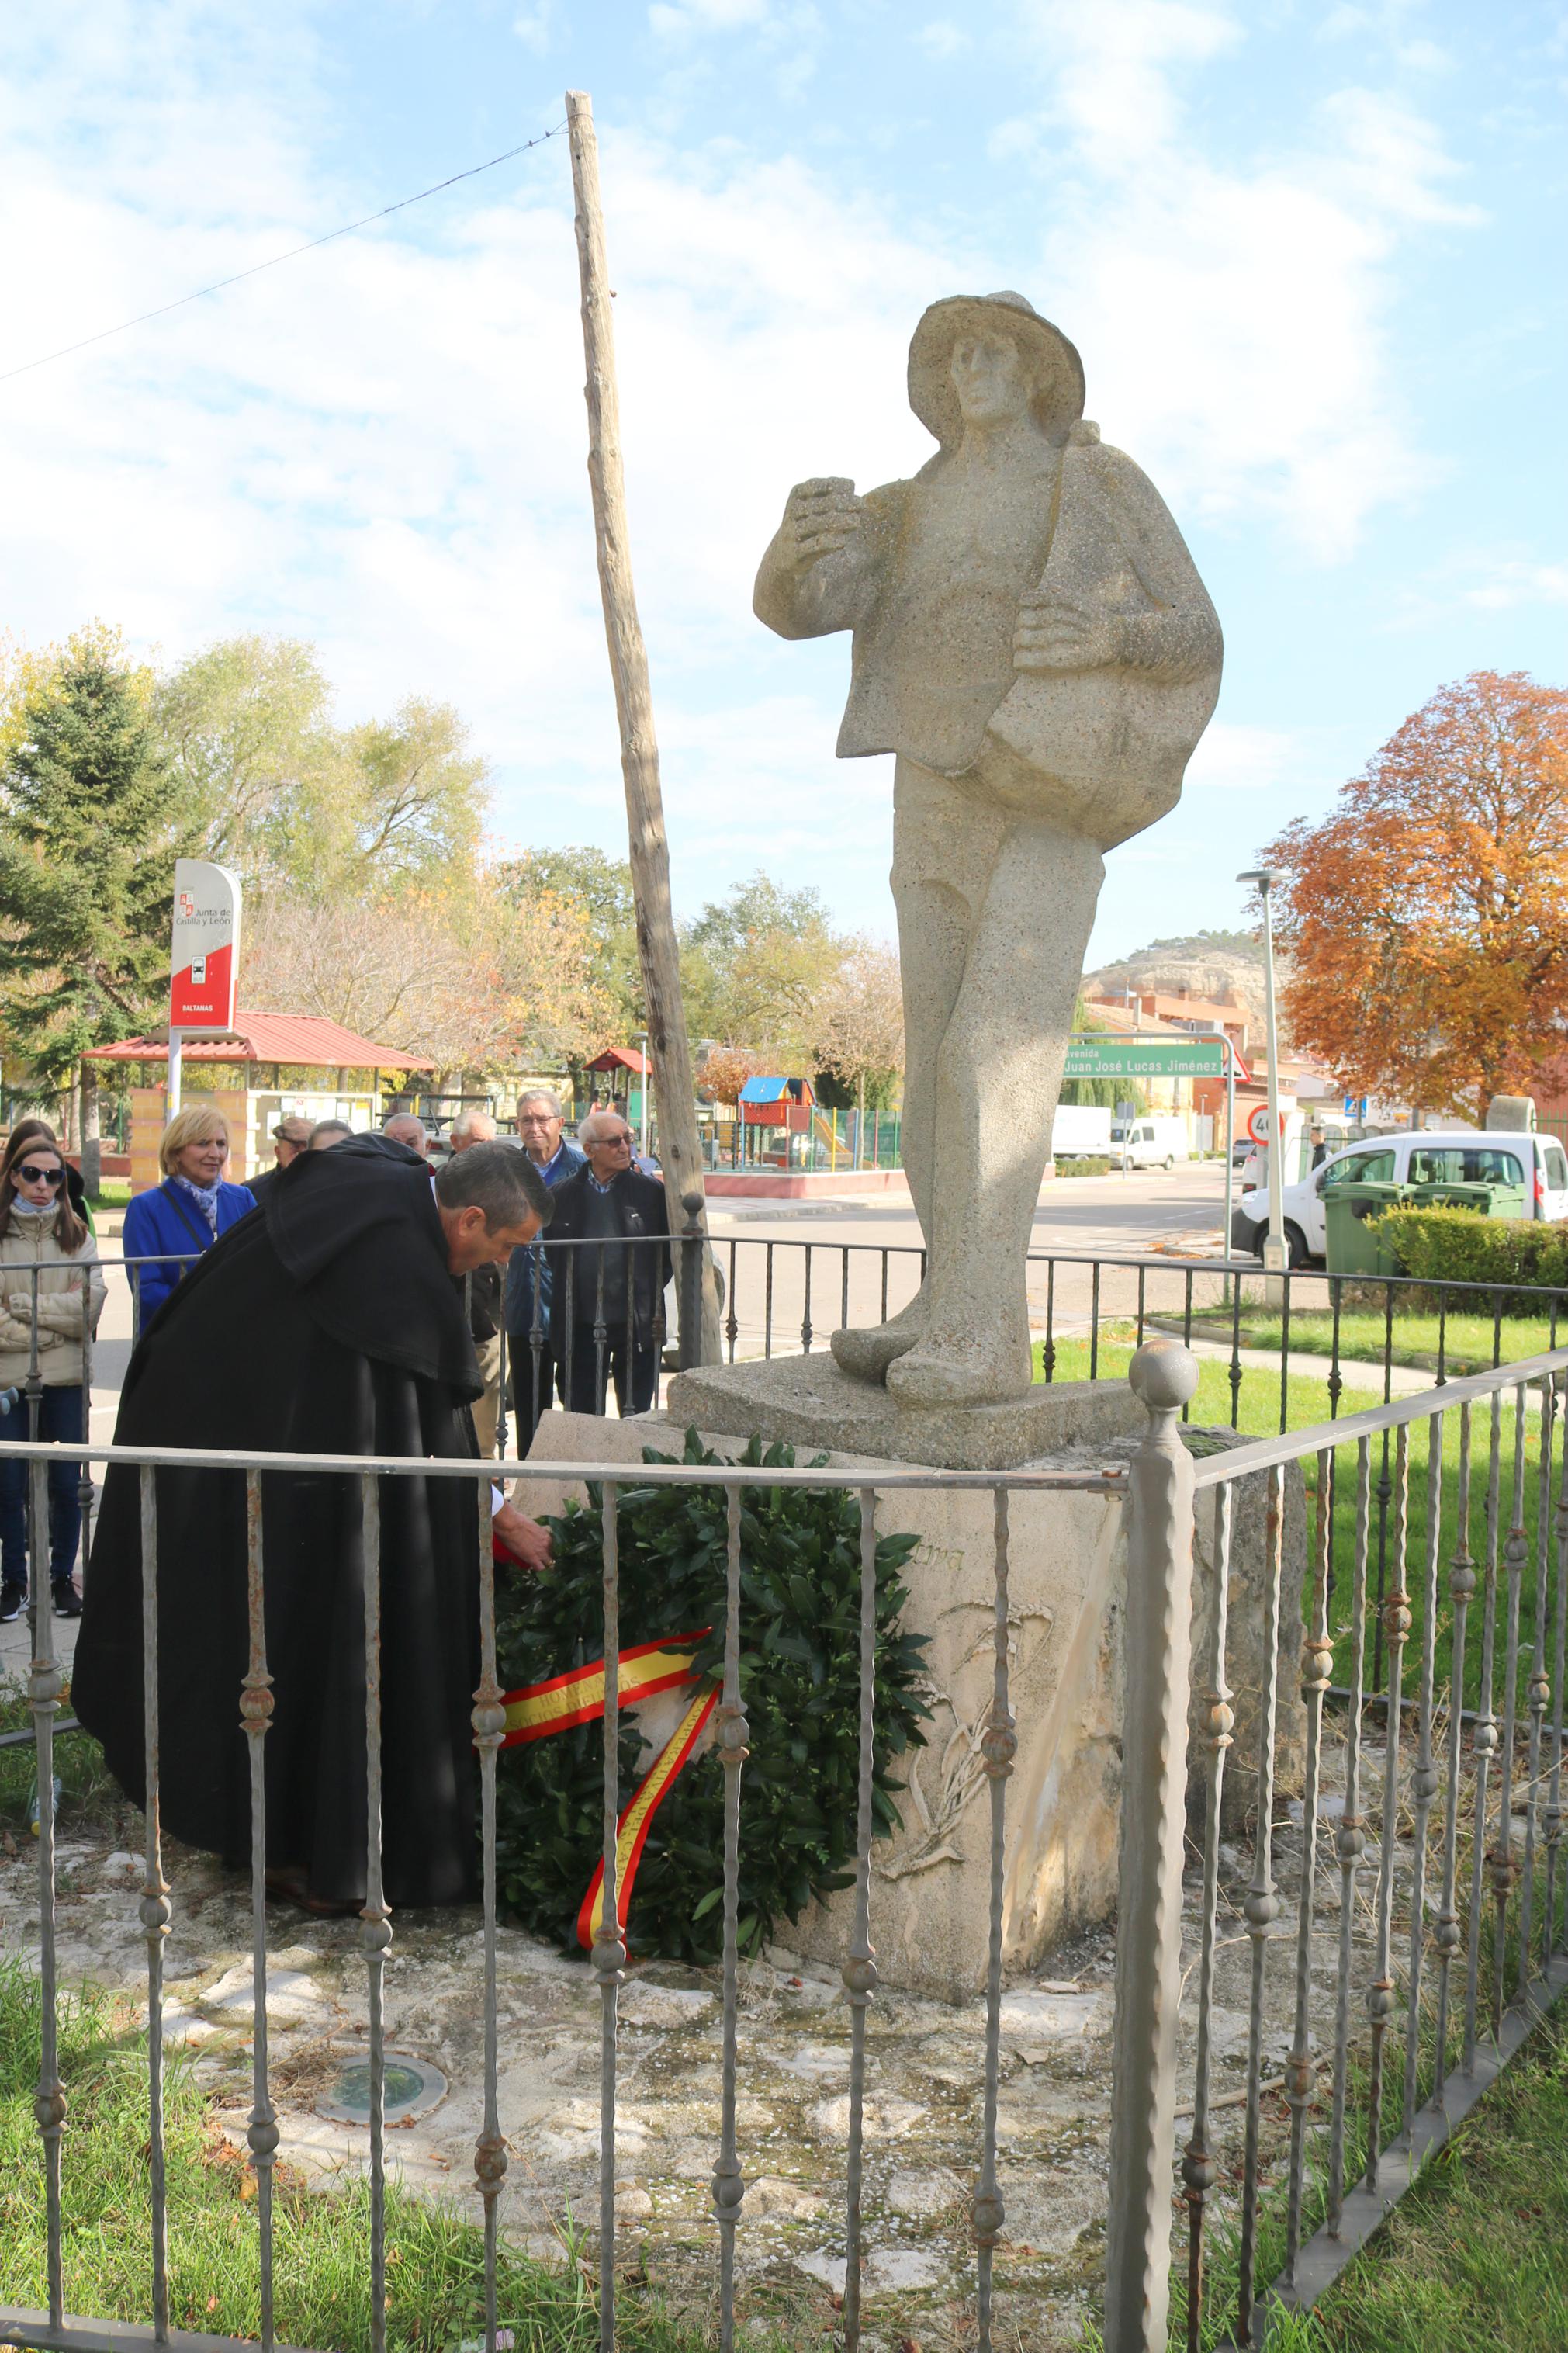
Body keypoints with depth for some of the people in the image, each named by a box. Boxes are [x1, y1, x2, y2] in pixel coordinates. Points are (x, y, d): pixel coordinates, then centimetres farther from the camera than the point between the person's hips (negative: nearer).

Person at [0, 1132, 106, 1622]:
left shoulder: (77, 1236, 6)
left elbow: (92, 1306, -6)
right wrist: (46, 1330, -12)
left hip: (65, 1379, 1)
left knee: (66, 1485, 6)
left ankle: (63, 1577, 20)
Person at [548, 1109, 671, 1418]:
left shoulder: (650, 1191, 1)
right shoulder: (565, 1195, 3)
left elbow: (669, 1249, 8)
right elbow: (552, 1251, 12)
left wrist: (651, 1290, 0)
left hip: (636, 1324, -1)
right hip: (582, 1324, 1)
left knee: (637, 1418, 7)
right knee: (582, 1414, 9)